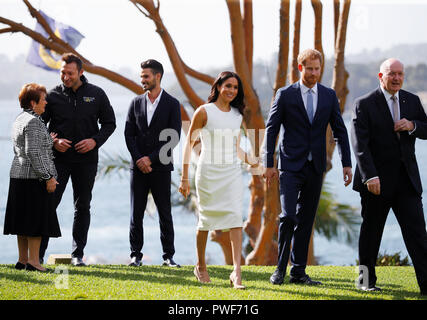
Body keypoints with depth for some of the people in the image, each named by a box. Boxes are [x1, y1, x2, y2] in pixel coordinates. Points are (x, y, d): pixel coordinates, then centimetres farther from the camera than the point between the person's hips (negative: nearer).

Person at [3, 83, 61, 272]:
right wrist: (48, 177, -18)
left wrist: (49, 141, 24)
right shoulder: (33, 122, -16)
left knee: (23, 219, 11)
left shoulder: (19, 120, 14)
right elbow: (33, 153, -21)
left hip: (18, 175, 10)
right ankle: (33, 261, -5)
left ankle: (23, 260, 15)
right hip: (34, 178, -10)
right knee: (37, 218, -5)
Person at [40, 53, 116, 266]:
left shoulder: (96, 94, 2)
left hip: (86, 160, 1)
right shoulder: (53, 96, 0)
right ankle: (38, 253, -1)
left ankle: (77, 254, 14)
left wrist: (95, 140, -9)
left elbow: (109, 123, 8)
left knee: (82, 207, 7)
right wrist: (53, 141, -12)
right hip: (58, 159, -1)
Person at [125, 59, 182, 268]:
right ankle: (135, 255, 8)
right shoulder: (136, 103, 9)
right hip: (138, 167, 3)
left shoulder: (172, 104, 0)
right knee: (136, 213, 3)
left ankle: (168, 256, 6)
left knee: (165, 213, 1)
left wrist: (150, 158, -12)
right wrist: (139, 159, -8)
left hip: (160, 167, -3)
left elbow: (173, 138, -6)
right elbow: (129, 134, 5)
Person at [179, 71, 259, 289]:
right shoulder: (204, 112, -3)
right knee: (206, 219, 5)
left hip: (232, 172, 4)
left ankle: (236, 271, -17)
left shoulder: (237, 115, 12)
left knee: (236, 217, -10)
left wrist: (249, 159, 3)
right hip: (209, 171, -4)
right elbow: (189, 144, -1)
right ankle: (200, 265, 25)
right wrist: (185, 178, -4)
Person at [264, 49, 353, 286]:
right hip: (291, 166, -3)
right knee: (288, 217, -13)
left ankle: (298, 272, 12)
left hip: (315, 168, 4)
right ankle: (280, 269, -1)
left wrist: (346, 164, 4)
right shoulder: (285, 95, -1)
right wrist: (269, 164, -5)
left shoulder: (329, 95, 8)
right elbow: (271, 130, 0)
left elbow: (340, 131, 11)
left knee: (306, 221, 7)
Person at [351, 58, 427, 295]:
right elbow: (360, 145, -13)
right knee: (371, 231, 8)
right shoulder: (364, 104, -5)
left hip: (407, 179, 3)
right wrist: (370, 176, -23)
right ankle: (366, 280, 22)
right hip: (377, 181, -3)